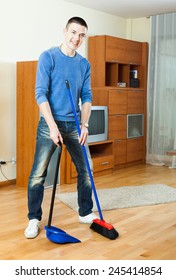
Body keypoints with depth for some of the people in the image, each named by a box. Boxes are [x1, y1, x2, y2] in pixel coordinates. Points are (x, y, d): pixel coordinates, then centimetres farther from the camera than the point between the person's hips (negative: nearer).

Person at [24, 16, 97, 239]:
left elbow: (86, 97, 8)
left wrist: (84, 125, -6)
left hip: (74, 126, 5)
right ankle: (34, 219, 10)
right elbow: (40, 93, -12)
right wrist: (53, 126, -20)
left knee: (86, 169, 8)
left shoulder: (84, 64, 8)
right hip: (50, 124, -4)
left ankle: (85, 213, 24)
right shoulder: (48, 57, -6)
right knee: (38, 174, -5)